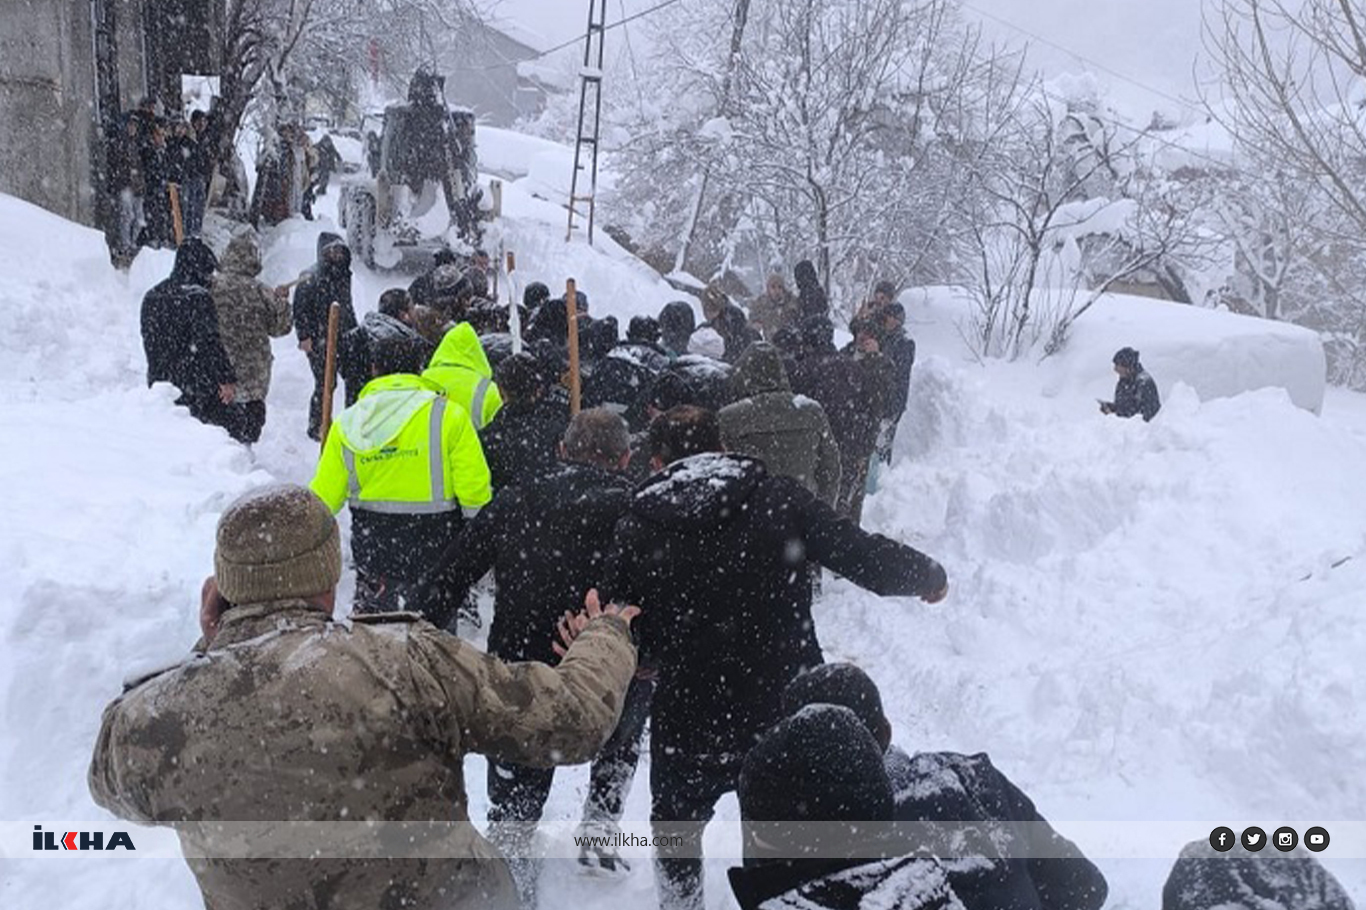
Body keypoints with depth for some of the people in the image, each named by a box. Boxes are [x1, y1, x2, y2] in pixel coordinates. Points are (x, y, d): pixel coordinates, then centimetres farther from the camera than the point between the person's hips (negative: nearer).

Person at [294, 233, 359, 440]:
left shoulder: (344, 275, 15)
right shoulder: (310, 279, -7)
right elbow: (300, 309, -9)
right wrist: (304, 336, -14)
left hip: (344, 337, 6)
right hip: (320, 340, -6)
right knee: (325, 383, -5)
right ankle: (317, 426, 9)